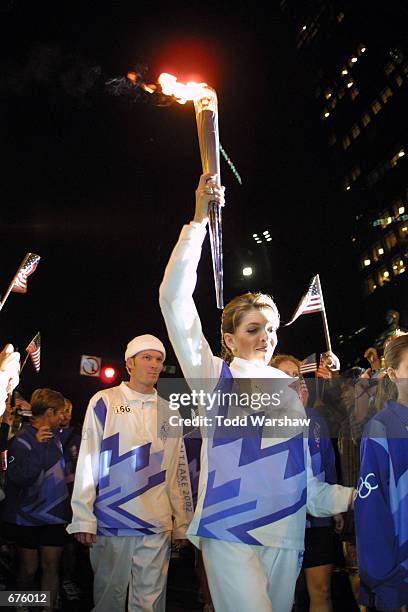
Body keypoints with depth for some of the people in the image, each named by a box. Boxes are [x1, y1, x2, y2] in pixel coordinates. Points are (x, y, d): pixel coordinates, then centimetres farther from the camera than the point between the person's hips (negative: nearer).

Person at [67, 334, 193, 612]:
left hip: (157, 525, 3)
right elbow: (88, 462, -3)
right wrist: (83, 518, -7)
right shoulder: (105, 402, 0)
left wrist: (183, 523, 10)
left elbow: (178, 470, 12)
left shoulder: (169, 411, 10)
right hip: (110, 522, -2)